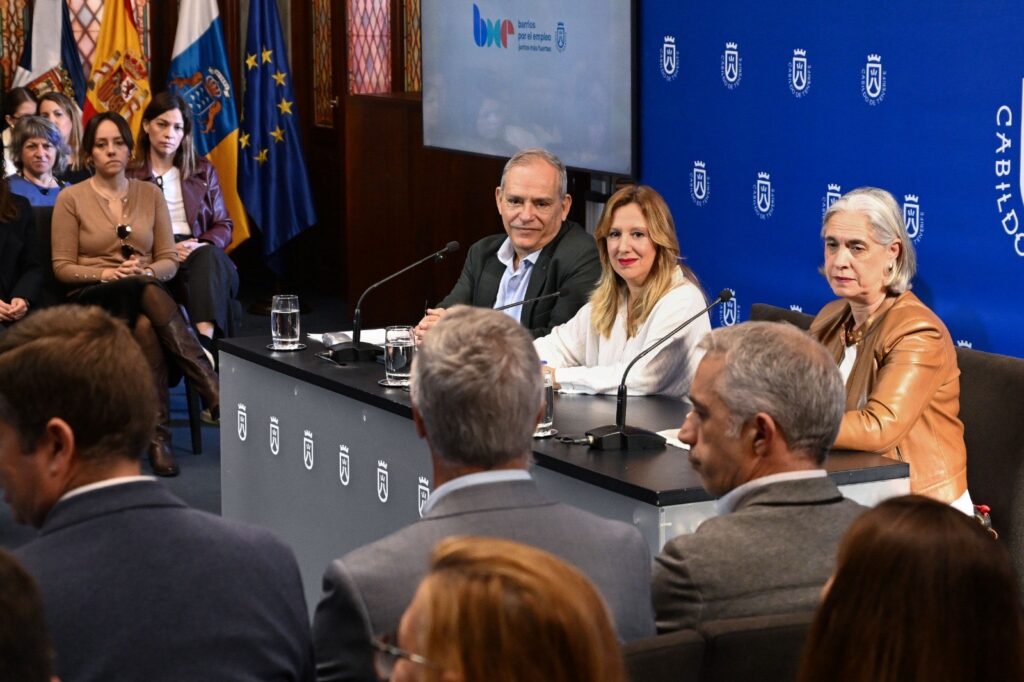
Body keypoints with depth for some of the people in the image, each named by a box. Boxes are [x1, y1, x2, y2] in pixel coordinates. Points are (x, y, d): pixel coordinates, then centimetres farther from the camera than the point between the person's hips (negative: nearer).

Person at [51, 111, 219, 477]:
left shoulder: (150, 194, 11)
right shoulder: (71, 198, 3)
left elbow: (169, 261, 9)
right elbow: (62, 267, 1)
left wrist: (147, 271, -14)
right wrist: (105, 274, -17)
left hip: (146, 291, 3)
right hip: (93, 298, -3)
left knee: (144, 327, -37)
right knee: (147, 295, -37)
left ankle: (159, 436, -38)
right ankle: (216, 394, -40)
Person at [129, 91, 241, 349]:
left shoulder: (203, 171, 23)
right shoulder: (129, 176, 12)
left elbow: (224, 226, 16)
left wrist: (201, 244, -7)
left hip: (203, 253, 3)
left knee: (210, 256, -37)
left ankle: (205, 341, -58)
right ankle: (203, 348, -53)